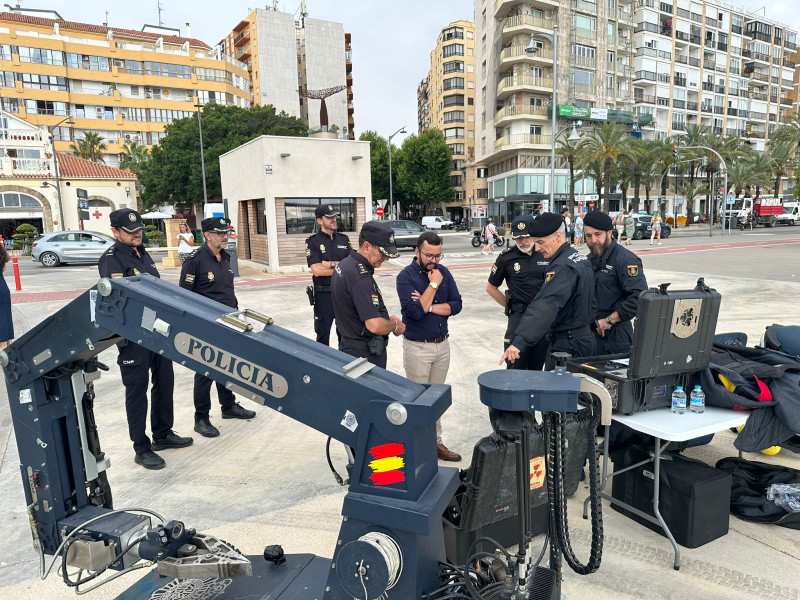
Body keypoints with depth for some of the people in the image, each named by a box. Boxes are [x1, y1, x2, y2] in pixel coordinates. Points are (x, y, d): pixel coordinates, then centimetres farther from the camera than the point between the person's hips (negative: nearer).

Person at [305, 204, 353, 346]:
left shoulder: (344, 239, 8)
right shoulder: (312, 242, -4)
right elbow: (316, 270, -16)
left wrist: (332, 264, -15)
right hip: (324, 295, -3)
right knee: (323, 335, 8)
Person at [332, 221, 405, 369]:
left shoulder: (345, 264, 6)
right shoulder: (360, 277, -26)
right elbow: (375, 325, -32)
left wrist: (387, 318, 8)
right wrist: (395, 325, -10)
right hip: (365, 353, -10)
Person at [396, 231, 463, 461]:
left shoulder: (443, 272, 2)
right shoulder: (406, 276, -12)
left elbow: (456, 305, -3)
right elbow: (415, 311, -22)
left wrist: (429, 306, -15)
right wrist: (433, 285, -19)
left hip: (442, 345, 5)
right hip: (417, 348, -5)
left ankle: (435, 441, 28)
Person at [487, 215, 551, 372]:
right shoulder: (507, 257, -2)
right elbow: (491, 288, 8)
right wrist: (510, 306, 3)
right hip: (519, 316, -2)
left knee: (537, 368, 14)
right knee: (516, 369, -3)